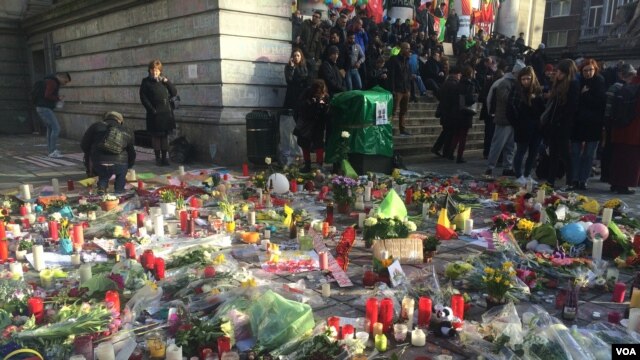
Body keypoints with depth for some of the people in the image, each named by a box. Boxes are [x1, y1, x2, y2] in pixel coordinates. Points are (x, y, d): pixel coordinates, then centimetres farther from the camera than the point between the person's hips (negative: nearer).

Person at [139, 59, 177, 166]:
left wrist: (167, 82, -5)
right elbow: (143, 98, -4)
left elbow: (174, 93, 7)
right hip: (154, 113, -3)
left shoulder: (163, 80, 12)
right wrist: (152, 109, -12)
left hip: (166, 112, 3)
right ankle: (158, 158, 10)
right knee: (156, 136, 3)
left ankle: (164, 157, 14)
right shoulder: (146, 82, 1)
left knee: (165, 135, 7)